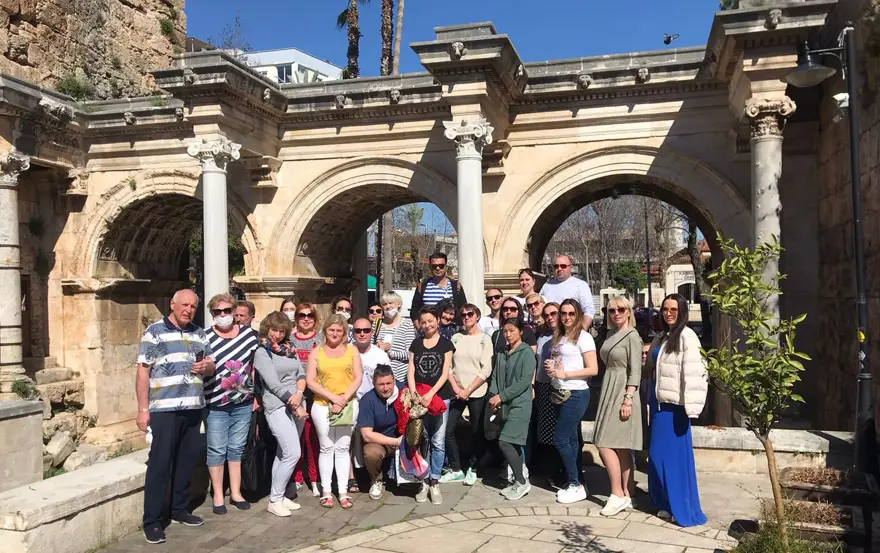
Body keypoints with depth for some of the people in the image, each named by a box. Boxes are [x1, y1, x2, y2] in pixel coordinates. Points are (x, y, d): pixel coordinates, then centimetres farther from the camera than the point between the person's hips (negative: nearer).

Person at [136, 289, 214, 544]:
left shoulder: (199, 335, 14)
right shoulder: (154, 332, -2)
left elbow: (211, 366, 20)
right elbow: (143, 372, -6)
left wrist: (206, 366, -5)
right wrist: (143, 409, -11)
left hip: (193, 408, 6)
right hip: (164, 409, -5)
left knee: (187, 461, 12)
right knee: (159, 464, -3)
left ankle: (179, 510, 27)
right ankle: (152, 521, 5)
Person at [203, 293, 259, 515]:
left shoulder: (249, 334, 2)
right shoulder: (205, 338, -8)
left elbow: (256, 366, 10)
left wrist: (256, 395, 8)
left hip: (243, 403, 3)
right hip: (215, 404, -3)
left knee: (237, 448, 13)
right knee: (217, 451, 6)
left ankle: (236, 493, 25)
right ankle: (218, 495, 19)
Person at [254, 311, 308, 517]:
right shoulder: (262, 353, -5)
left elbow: (301, 374, 8)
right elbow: (274, 385, -11)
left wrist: (299, 394, -12)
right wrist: (295, 407, -11)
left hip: (297, 406, 6)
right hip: (278, 407, -6)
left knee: (283, 453, 11)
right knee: (293, 453, -12)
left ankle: (279, 496, 20)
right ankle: (274, 500, 0)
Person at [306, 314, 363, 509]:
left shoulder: (351, 350, 6)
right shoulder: (316, 352, 3)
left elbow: (357, 378, 1)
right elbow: (310, 381, -4)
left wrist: (343, 399, -12)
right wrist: (333, 398, -12)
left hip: (348, 405, 1)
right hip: (322, 405, -1)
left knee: (343, 448, 5)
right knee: (326, 448, 5)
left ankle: (343, 491, 9)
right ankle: (326, 491, 12)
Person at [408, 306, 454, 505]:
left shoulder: (445, 343, 3)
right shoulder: (416, 344, 10)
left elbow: (445, 373, -4)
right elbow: (411, 372, 5)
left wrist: (431, 394, -16)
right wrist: (414, 395, -10)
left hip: (440, 397, -2)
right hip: (419, 398, 2)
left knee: (438, 442, 0)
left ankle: (434, 482, 8)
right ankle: (424, 481, 15)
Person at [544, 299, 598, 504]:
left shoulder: (583, 337, -10)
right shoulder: (558, 337, 13)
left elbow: (593, 369, -15)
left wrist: (564, 374, -17)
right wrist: (550, 367, 2)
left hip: (576, 394, -8)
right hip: (560, 393, 8)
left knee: (560, 440, -7)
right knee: (570, 439, 11)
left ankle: (576, 486, 3)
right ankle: (574, 484, 18)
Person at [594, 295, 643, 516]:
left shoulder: (632, 336, -9)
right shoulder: (611, 336, 14)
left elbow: (635, 371, -14)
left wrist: (628, 399, -21)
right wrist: (608, 396, 14)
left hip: (622, 394, -8)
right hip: (609, 392, 8)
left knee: (605, 444, -10)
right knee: (621, 447, 9)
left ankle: (618, 495, -3)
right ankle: (625, 495, 13)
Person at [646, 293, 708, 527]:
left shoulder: (687, 336, -12)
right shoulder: (661, 337, 15)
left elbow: (693, 373, -20)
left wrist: (690, 406, -25)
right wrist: (644, 357, 4)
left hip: (675, 404, -9)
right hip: (659, 401, 9)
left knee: (676, 455, -3)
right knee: (659, 454, 12)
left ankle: (683, 509, 8)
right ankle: (667, 504, 24)